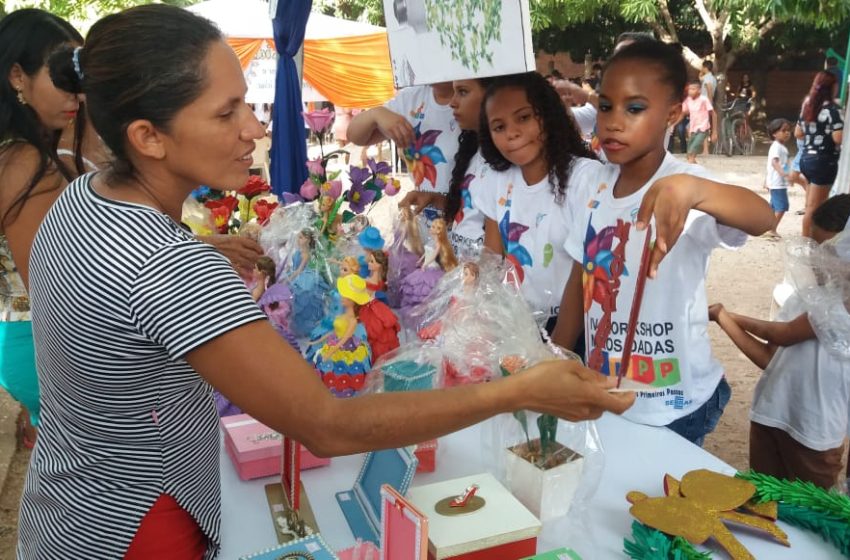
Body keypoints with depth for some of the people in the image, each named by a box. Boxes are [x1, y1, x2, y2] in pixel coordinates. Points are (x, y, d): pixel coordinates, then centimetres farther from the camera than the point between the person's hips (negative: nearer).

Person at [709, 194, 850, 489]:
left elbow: (784, 334, -15)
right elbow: (770, 358, 2)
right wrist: (723, 318, -5)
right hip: (767, 416, 6)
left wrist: (734, 317, 2)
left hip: (815, 433, -5)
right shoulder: (805, 294, 7)